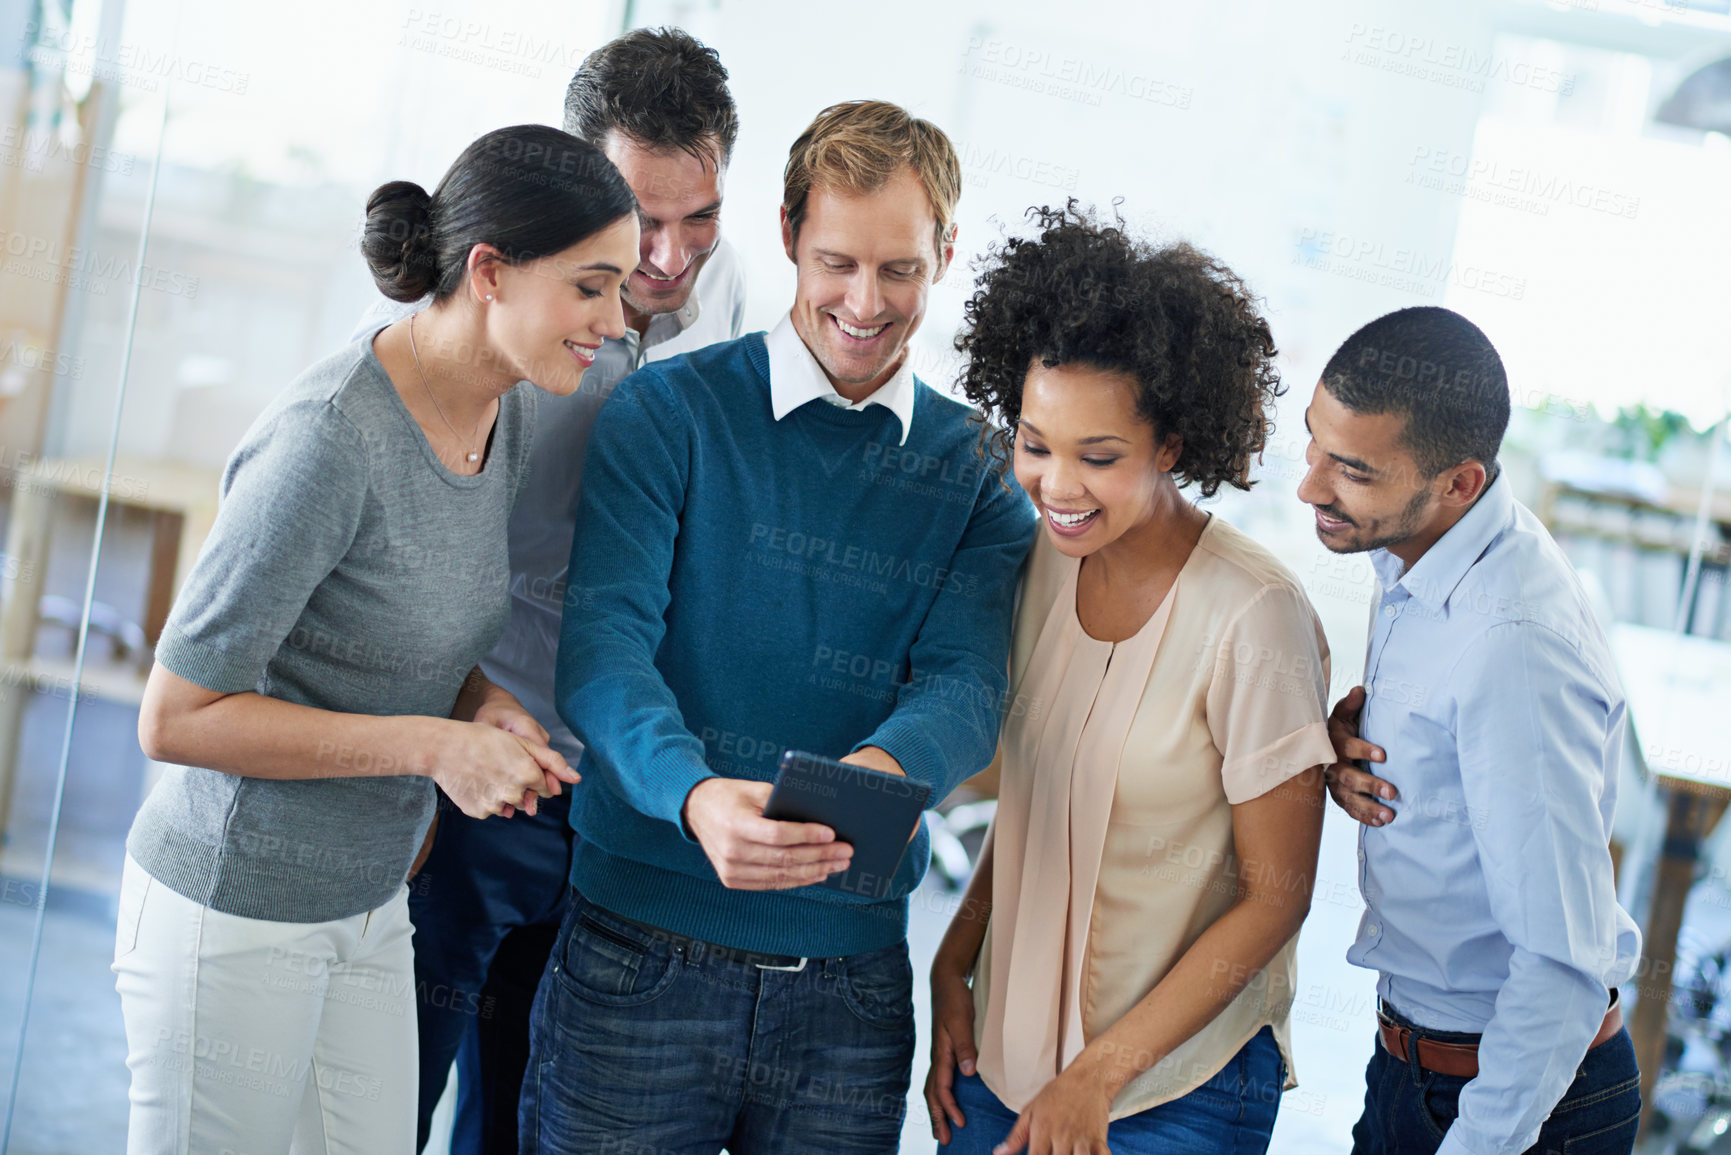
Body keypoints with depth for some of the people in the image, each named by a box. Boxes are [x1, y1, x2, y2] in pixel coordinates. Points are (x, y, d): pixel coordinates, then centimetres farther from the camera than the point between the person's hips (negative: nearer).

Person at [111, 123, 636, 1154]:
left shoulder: (512, 416, 1)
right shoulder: (329, 440, -25)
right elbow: (175, 717, -21)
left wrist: (483, 703, -6)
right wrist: (431, 745, -23)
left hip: (369, 906, 7)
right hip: (234, 912, -7)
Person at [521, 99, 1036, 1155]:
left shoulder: (982, 473, 6)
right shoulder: (669, 412, -1)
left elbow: (966, 683, -6)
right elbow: (603, 638, -12)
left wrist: (872, 771, -30)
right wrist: (695, 794, -32)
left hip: (854, 976, 2)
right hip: (647, 949, -2)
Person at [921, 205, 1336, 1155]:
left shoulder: (1253, 620, -20)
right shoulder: (1042, 561, -2)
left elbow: (1274, 896, -14)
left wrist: (1099, 1076, -14)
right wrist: (953, 967, 4)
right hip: (1006, 1050, 5)